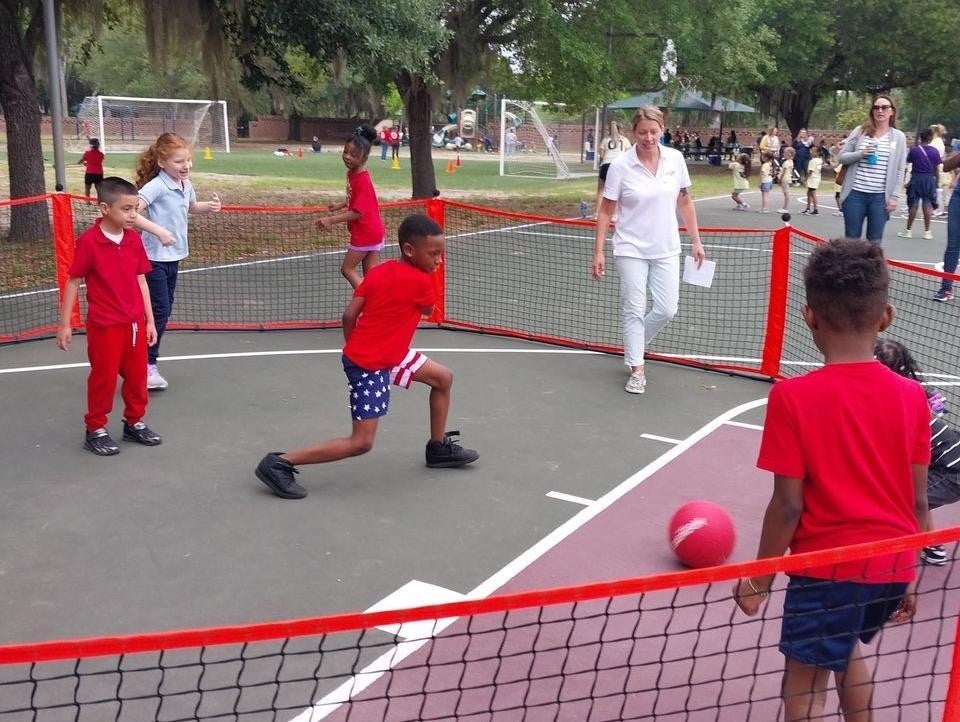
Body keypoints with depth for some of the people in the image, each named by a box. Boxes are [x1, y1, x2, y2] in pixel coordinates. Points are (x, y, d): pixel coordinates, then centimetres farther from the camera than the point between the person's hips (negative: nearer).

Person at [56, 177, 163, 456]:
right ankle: (95, 430, 21)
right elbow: (74, 281, -8)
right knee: (103, 378, 6)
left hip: (135, 323, 5)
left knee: (137, 376, 14)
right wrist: (64, 323, -7)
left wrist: (149, 320, 8)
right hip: (104, 326, -5)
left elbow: (141, 280, 7)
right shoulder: (89, 241, -15)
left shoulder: (134, 239, 1)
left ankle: (134, 423, 31)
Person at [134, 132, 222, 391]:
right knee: (158, 311, -8)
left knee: (165, 311, 13)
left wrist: (209, 206, 8)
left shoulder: (186, 185, 6)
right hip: (154, 258, -8)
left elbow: (191, 206, 28)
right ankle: (147, 365, 2)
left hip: (174, 257, 9)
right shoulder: (156, 186, -20)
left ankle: (147, 362, 24)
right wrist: (159, 231, -35)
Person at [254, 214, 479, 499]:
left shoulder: (377, 271, 2)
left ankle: (439, 448, 33)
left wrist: (355, 350, 14)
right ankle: (279, 463, -3)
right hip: (371, 367, -10)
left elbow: (349, 315, 2)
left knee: (443, 377, 17)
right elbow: (428, 310, 5)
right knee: (361, 443, -7)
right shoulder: (421, 281, -18)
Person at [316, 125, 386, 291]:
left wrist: (331, 220, -26)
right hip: (373, 231, 9)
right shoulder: (352, 173, 4)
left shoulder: (362, 180, -22)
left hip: (365, 233, -9)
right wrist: (341, 205, 12)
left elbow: (357, 213, -24)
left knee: (347, 268, 1)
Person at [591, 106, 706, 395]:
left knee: (666, 310, 2)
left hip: (666, 249, 3)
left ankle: (633, 345, 30)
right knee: (634, 309, 0)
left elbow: (685, 202, 8)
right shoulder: (620, 166, -10)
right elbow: (605, 211, -5)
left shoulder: (675, 159, -2)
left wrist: (696, 241, 6)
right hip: (631, 249, -3)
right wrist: (598, 251, -8)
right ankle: (636, 370, 14)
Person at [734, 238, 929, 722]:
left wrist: (760, 578, -2)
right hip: (892, 567, 5)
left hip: (827, 568, -5)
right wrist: (909, 576, 15)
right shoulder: (912, 397, -6)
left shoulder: (793, 397, -18)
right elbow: (918, 502, 1)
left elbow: (788, 506, -15)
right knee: (846, 647, 31)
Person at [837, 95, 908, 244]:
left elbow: (900, 170, 4)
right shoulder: (859, 131, 5)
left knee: (875, 242, 3)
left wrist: (895, 196, -2)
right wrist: (861, 154, -12)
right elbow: (841, 158, 5)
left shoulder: (899, 137, 5)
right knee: (851, 239, 5)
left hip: (880, 197, 0)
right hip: (855, 194, 0)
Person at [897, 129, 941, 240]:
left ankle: (908, 230, 7)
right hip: (929, 179, 1)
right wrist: (936, 181, 12)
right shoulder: (934, 151, -1)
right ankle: (927, 231, 9)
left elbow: (908, 162, 7)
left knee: (913, 205, 3)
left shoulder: (914, 149, -7)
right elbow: (937, 169, 3)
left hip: (916, 178, -1)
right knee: (927, 205, 6)